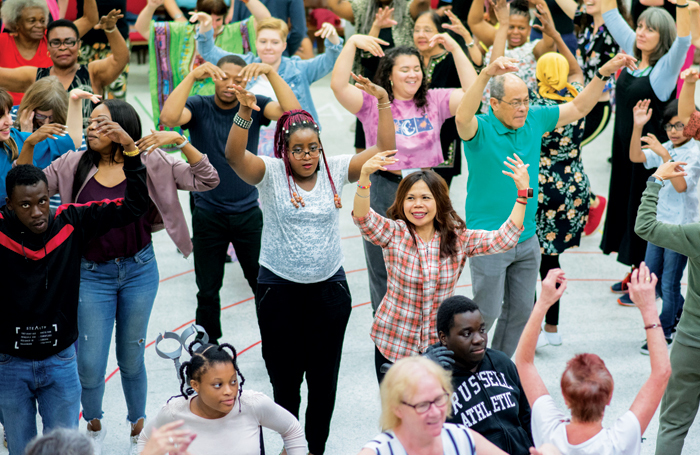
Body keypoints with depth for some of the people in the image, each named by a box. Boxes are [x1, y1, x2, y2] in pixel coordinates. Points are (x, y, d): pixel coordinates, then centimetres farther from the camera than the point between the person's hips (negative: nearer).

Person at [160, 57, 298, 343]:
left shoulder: (253, 105, -4)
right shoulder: (199, 107, -6)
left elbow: (292, 112, -20)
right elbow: (169, 118, -26)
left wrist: (271, 73, -28)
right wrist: (193, 77, -30)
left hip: (248, 213, 0)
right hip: (208, 215, 0)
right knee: (208, 291, 11)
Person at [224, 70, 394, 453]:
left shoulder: (335, 171, 0)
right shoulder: (270, 173, -6)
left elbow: (385, 150, -4)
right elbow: (234, 155, -23)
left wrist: (383, 103, -15)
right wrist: (245, 112, -38)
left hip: (329, 288, 2)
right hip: (279, 290, -2)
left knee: (324, 378, 11)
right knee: (284, 377, 7)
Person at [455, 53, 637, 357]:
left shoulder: (534, 119, 2)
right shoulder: (480, 129, -16)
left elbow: (579, 108, 12)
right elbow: (462, 117, -40)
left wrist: (604, 72, 2)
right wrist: (486, 74, -53)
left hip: (527, 239, 6)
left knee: (520, 310, 15)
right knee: (487, 313, 2)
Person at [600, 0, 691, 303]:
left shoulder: (666, 67, -13)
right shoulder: (633, 56, 5)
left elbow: (683, 40, -33)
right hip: (624, 148, 7)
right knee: (624, 207, 15)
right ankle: (636, 274, 29)